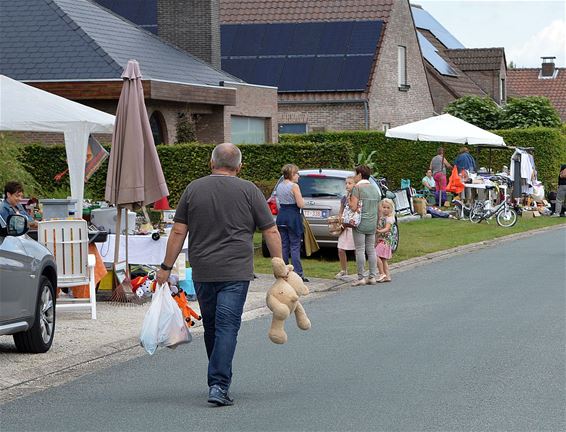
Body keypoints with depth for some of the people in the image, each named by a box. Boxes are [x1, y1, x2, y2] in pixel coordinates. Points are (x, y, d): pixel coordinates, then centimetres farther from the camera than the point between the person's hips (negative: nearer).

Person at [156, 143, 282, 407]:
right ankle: (219, 386, -16)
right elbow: (270, 232, 0)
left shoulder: (193, 189, 6)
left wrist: (166, 267, 11)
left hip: (202, 273, 3)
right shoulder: (249, 191, 0)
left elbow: (178, 232, 5)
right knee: (227, 327, -6)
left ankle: (218, 382, 25)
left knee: (211, 328, 15)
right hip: (235, 272, -3)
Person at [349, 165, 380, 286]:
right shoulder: (374, 188, 12)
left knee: (360, 250, -4)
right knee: (371, 249, 10)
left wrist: (349, 200, 2)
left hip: (360, 223, -7)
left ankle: (360, 278, -3)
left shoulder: (357, 188, -11)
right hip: (372, 223, 7)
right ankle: (372, 276, 11)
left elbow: (353, 207, -17)